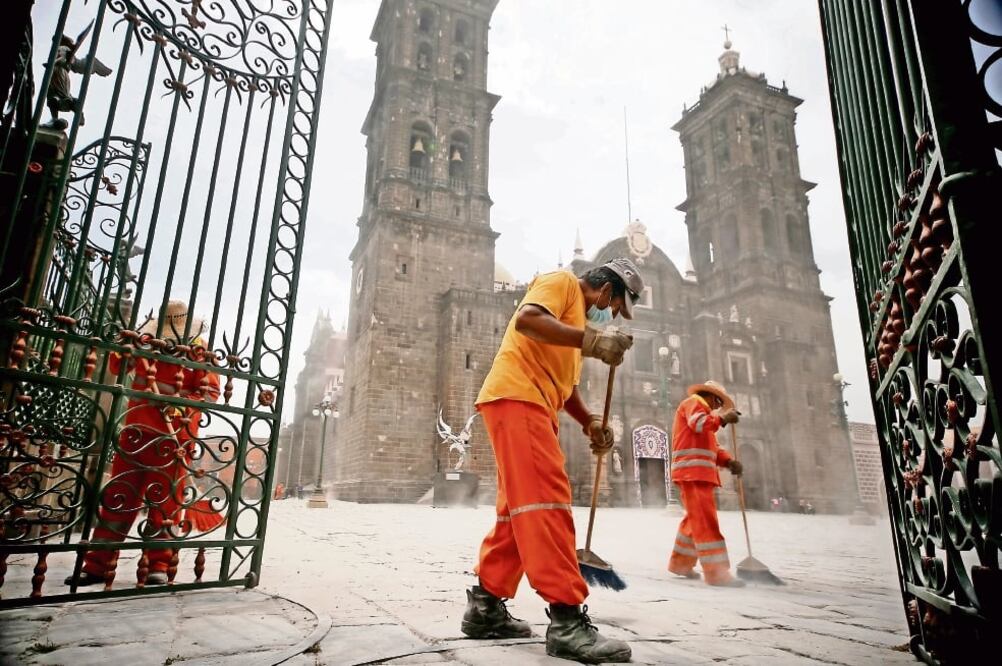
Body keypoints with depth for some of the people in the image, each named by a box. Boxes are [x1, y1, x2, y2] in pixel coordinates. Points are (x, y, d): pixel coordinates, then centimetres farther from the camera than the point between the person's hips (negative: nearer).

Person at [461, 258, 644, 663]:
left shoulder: (580, 317, 30)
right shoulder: (562, 282, 3)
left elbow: (564, 383, 28)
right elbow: (527, 319, -18)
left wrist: (590, 423, 14)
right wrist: (592, 339, -23)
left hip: (533, 408, 10)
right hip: (516, 395, -10)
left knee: (521, 507, 8)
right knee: (546, 499, -17)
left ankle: (485, 606, 15)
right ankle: (566, 621, -18)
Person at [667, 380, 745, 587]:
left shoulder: (703, 412, 31)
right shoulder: (692, 403, 3)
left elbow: (713, 448, 21)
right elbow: (698, 423, -21)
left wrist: (729, 461, 3)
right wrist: (722, 418, -9)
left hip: (699, 474, 10)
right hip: (692, 472, -10)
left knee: (696, 520, 14)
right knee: (705, 520, -14)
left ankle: (680, 562, 22)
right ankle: (715, 571, -17)